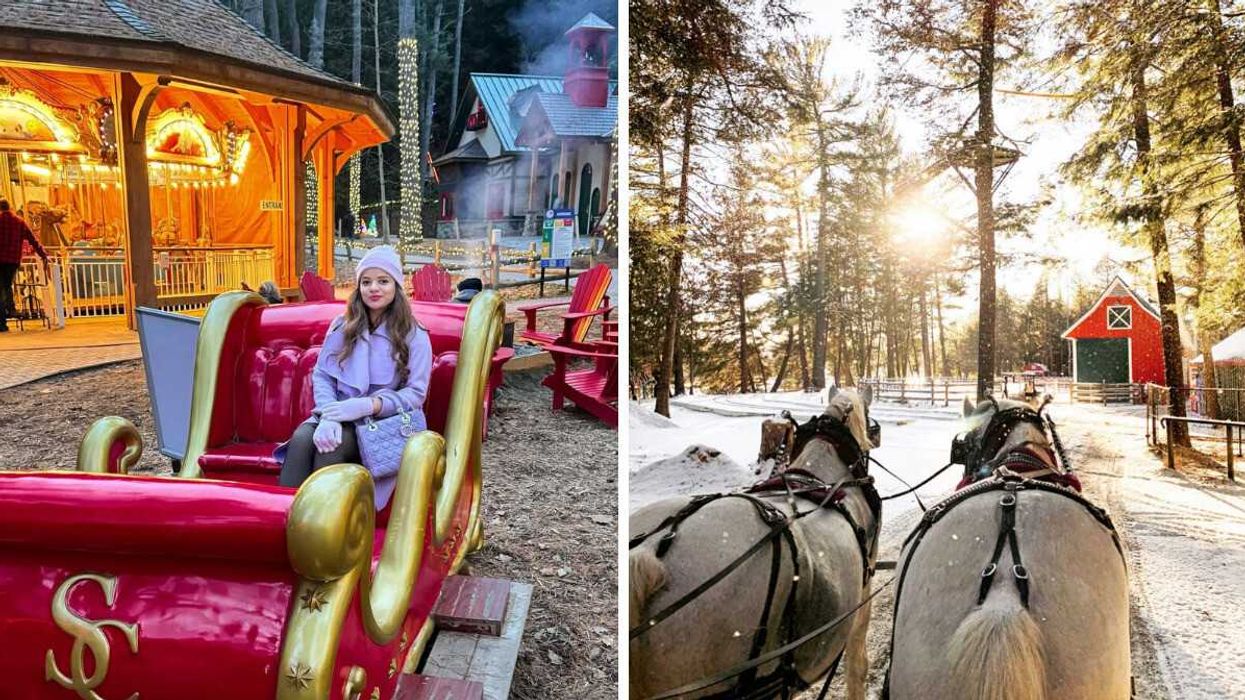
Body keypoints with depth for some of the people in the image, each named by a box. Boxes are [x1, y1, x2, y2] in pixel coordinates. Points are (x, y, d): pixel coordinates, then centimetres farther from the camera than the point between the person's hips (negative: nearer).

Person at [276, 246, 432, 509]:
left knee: (330, 446, -32)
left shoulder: (414, 336, -1)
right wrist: (329, 415, -17)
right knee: (302, 437, -29)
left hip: (387, 421, -3)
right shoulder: (341, 326, 11)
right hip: (341, 414, 4)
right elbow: (321, 375, 5)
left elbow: (415, 393, -7)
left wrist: (366, 406, -22)